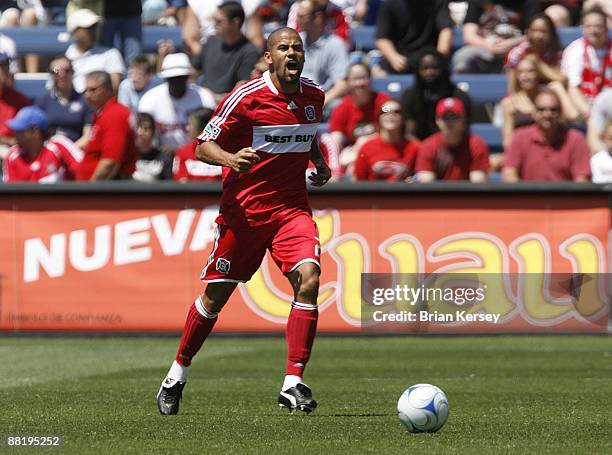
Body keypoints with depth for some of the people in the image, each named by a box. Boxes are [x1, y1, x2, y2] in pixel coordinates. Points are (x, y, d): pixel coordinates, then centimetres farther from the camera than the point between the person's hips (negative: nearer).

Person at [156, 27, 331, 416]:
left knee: (308, 278, -20)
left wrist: (320, 163, 8)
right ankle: (178, 374, 25)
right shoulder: (247, 97, -12)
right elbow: (204, 147, -8)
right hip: (243, 208, -3)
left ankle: (293, 384, -16)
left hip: (292, 207, 3)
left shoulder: (314, 96, 5)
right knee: (216, 294, 3)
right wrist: (231, 159, -28)